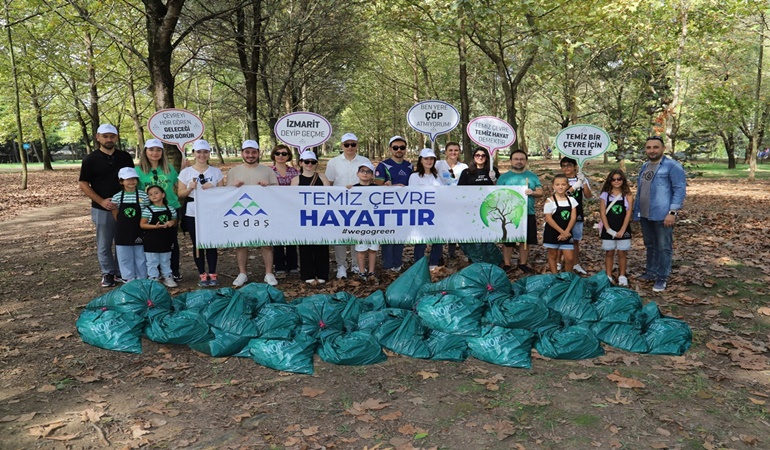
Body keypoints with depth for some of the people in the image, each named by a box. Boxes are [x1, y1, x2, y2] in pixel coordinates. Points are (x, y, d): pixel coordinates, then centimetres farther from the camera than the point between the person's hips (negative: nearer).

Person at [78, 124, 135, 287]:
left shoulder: (125, 157, 5)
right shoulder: (90, 159, -3)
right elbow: (83, 185, -4)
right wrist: (101, 201, -14)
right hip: (102, 209, -2)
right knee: (104, 244, 5)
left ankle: (122, 272, 22)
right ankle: (107, 274, 19)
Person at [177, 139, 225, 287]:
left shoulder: (216, 172, 6)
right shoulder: (186, 172, 4)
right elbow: (180, 194, 4)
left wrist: (212, 188, -11)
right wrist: (190, 188, -14)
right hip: (192, 214, 0)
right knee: (197, 244, 4)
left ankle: (212, 274, 10)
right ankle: (202, 274, 13)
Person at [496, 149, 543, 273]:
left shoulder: (532, 176, 10)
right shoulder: (504, 177, 4)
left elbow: (540, 192, 4)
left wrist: (532, 192, -18)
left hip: (528, 214, 2)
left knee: (525, 240, 7)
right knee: (508, 241, 2)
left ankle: (523, 264, 19)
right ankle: (506, 264, 13)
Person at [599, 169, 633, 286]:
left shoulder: (628, 196, -2)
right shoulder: (605, 195, -1)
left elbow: (628, 214, -6)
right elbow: (603, 214, -4)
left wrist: (622, 231, -12)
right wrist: (608, 229, -11)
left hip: (623, 230, 0)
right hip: (608, 230, 0)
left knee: (622, 253, 7)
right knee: (609, 253, 8)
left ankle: (622, 277, 19)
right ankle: (608, 277, 17)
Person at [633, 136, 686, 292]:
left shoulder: (673, 166, -9)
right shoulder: (644, 167, 14)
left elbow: (680, 190, -14)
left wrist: (672, 212, -20)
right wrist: (637, 211, 18)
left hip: (663, 215, -7)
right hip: (645, 215, 7)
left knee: (663, 247, 0)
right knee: (650, 245, 17)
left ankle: (662, 278, 7)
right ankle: (651, 272, 29)